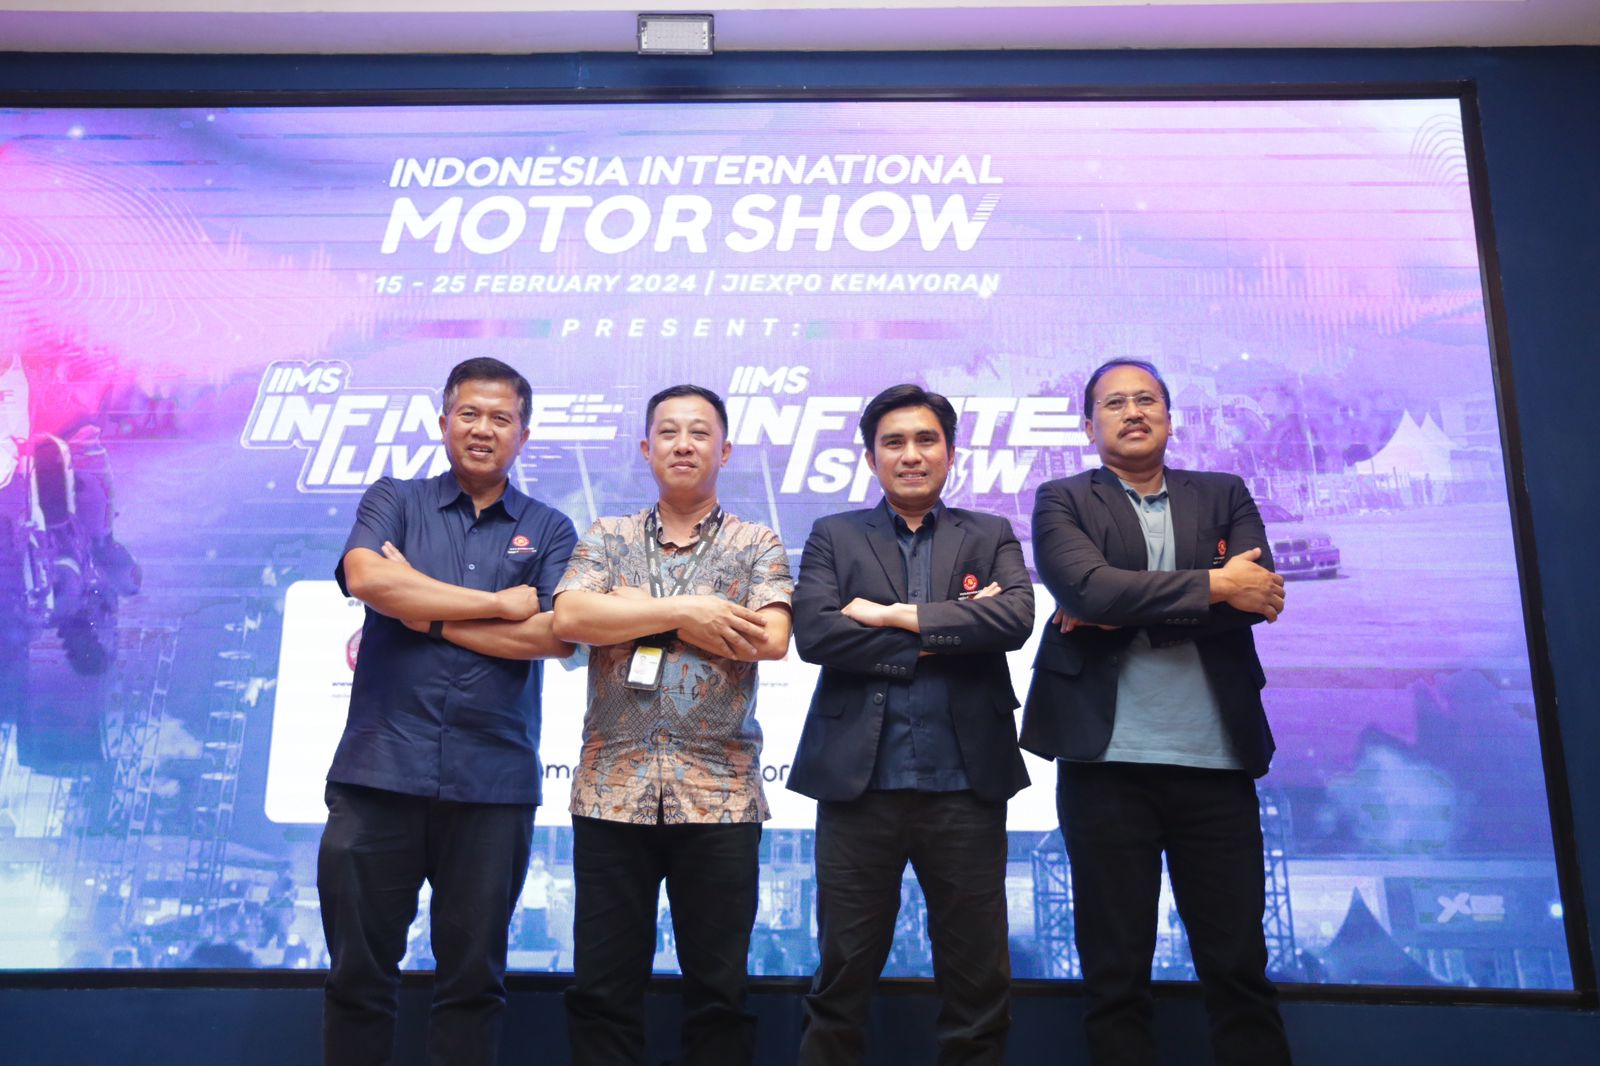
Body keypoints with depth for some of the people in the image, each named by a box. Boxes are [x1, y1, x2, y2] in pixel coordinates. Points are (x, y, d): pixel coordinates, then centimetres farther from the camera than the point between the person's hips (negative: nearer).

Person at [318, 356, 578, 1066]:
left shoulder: (549, 530, 8)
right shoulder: (394, 501, 9)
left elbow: (557, 635, -7)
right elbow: (365, 576, -12)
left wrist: (427, 614, -7)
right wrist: (498, 603, -9)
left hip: (493, 780, 0)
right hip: (380, 767, 0)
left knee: (473, 975, 11)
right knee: (359, 970, 10)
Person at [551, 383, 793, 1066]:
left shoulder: (757, 545, 5)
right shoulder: (606, 540, 10)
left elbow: (770, 638, -12)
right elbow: (569, 617, -8)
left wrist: (633, 613, -7)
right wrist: (684, 610, -12)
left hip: (719, 795, -1)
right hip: (612, 791, 2)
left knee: (719, 991, 8)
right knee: (601, 989, 9)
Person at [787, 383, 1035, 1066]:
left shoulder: (991, 536, 11)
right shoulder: (834, 537, 8)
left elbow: (1016, 617, -9)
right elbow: (814, 634, -9)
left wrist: (898, 615, -11)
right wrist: (945, 635, -9)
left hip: (965, 785, 1)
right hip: (859, 781, 0)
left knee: (979, 987, 10)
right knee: (841, 980, 9)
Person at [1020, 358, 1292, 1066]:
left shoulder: (1225, 496, 13)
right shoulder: (1062, 501, 7)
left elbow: (1258, 597, -4)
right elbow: (1088, 587, -13)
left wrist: (1124, 612, -10)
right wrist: (1212, 586, -10)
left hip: (1217, 757, 2)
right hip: (1107, 760, -1)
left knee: (1239, 968, 7)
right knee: (1115, 974, 6)